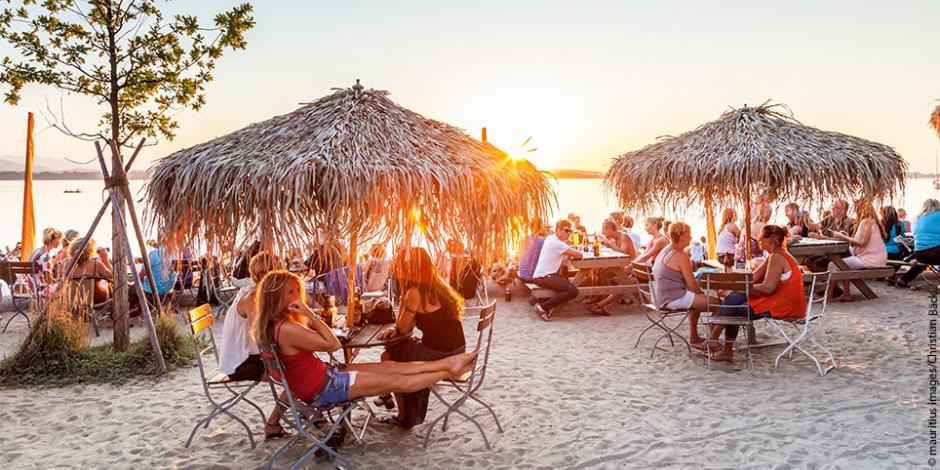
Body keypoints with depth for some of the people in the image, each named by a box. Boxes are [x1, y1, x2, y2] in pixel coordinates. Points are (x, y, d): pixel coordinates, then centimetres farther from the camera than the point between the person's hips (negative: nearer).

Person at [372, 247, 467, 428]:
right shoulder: (437, 286, 8)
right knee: (398, 348, 26)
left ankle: (405, 416, 26)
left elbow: (403, 328, -8)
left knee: (388, 357, 14)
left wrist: (404, 297, -5)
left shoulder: (415, 293, -19)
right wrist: (394, 329, -2)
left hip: (439, 355, -8)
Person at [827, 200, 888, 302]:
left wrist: (843, 237, -14)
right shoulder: (871, 221, 18)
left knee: (833, 265, -13)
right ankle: (846, 294, 16)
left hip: (869, 259, -11)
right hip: (873, 258, 11)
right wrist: (848, 237, 8)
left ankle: (828, 295, -9)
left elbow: (862, 242, -20)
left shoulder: (866, 221, -12)